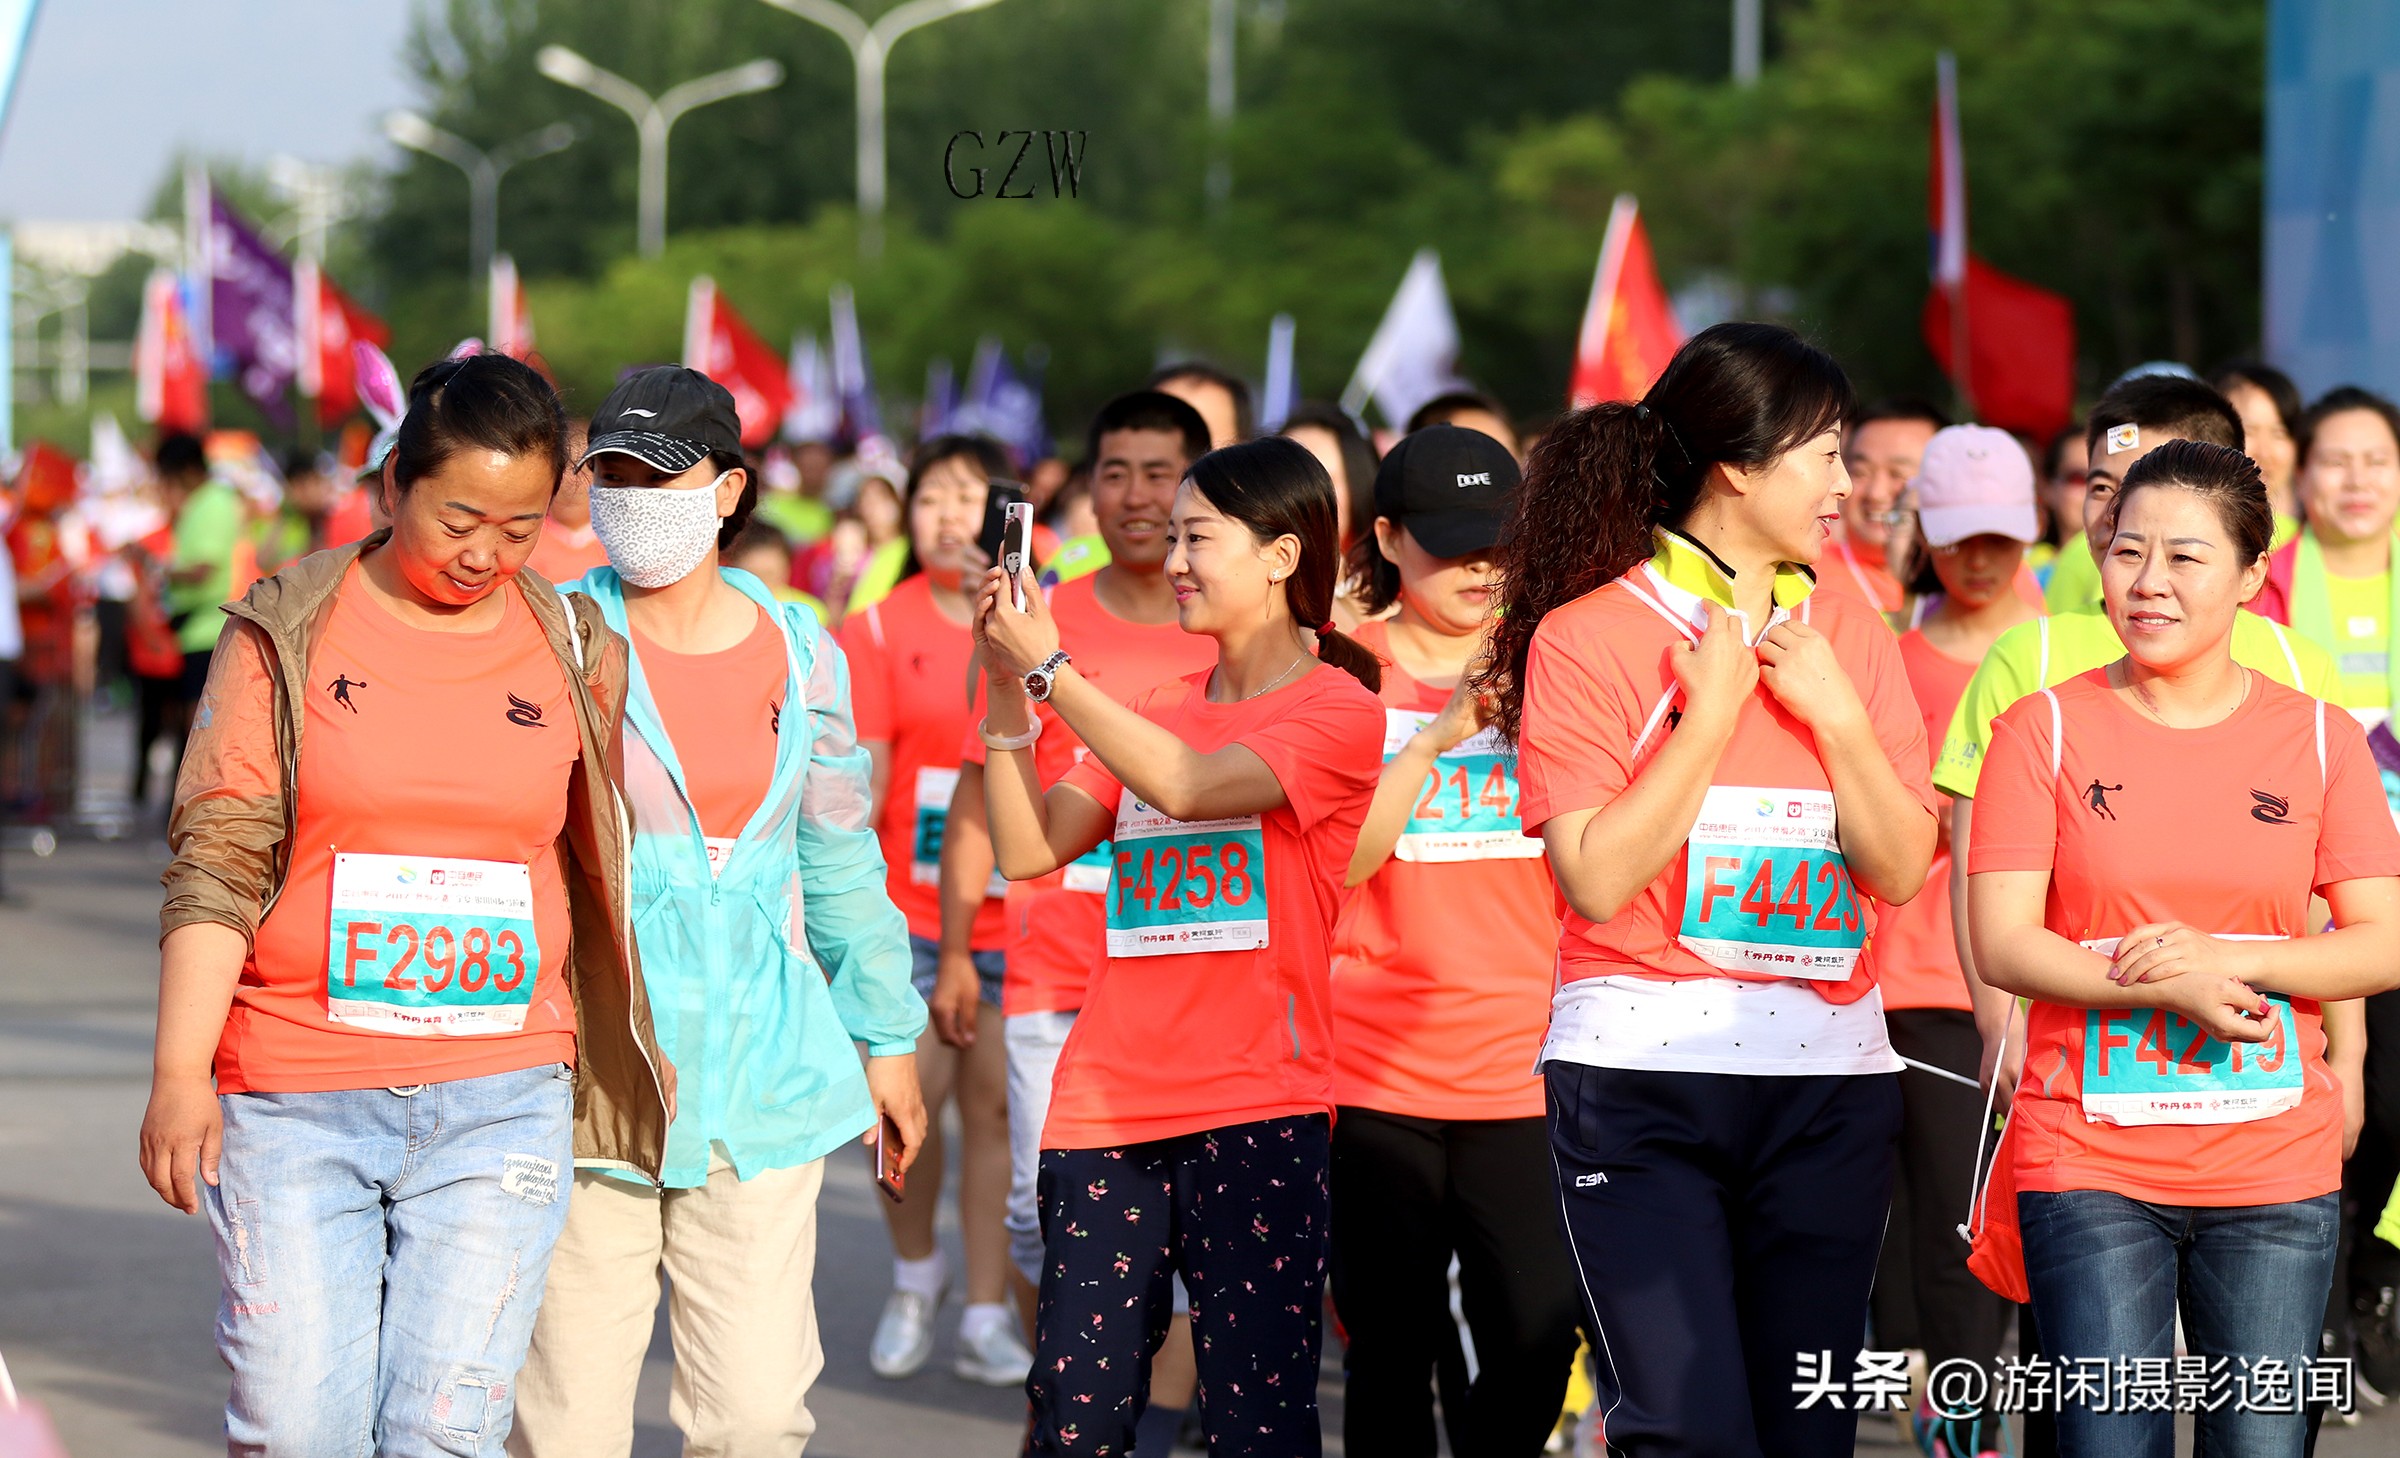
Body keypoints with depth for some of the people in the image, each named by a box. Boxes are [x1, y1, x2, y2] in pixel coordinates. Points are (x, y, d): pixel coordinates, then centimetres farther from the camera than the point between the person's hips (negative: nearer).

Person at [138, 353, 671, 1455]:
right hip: (293, 1104, -1)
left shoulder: (572, 652, 8)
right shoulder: (288, 633, 1)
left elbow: (605, 872, 18)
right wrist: (180, 1072, -9)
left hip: (501, 1105, 1)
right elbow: (215, 866, -1)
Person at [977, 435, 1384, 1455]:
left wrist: (1048, 666, -11)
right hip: (1108, 1105, 5)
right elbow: (1030, 850, 10)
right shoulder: (1158, 709, 18)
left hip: (1255, 1111, -5)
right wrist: (1006, 690, 0)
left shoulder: (1339, 711, -1)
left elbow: (1185, 785, -16)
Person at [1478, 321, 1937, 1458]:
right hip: (1642, 1071, -4)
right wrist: (1715, 709, -10)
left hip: (1829, 1075, 4)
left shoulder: (1848, 634, 11)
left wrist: (1833, 712, -6)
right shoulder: (1589, 635, -3)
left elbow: (1899, 871, 6)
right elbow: (1597, 877, -12)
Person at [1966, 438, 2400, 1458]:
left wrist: (2231, 960, -14)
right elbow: (2001, 945, -5)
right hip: (2089, 1167, -2)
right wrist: (2175, 991, -17)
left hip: (2276, 1175, 2)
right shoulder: (2045, 730, 2)